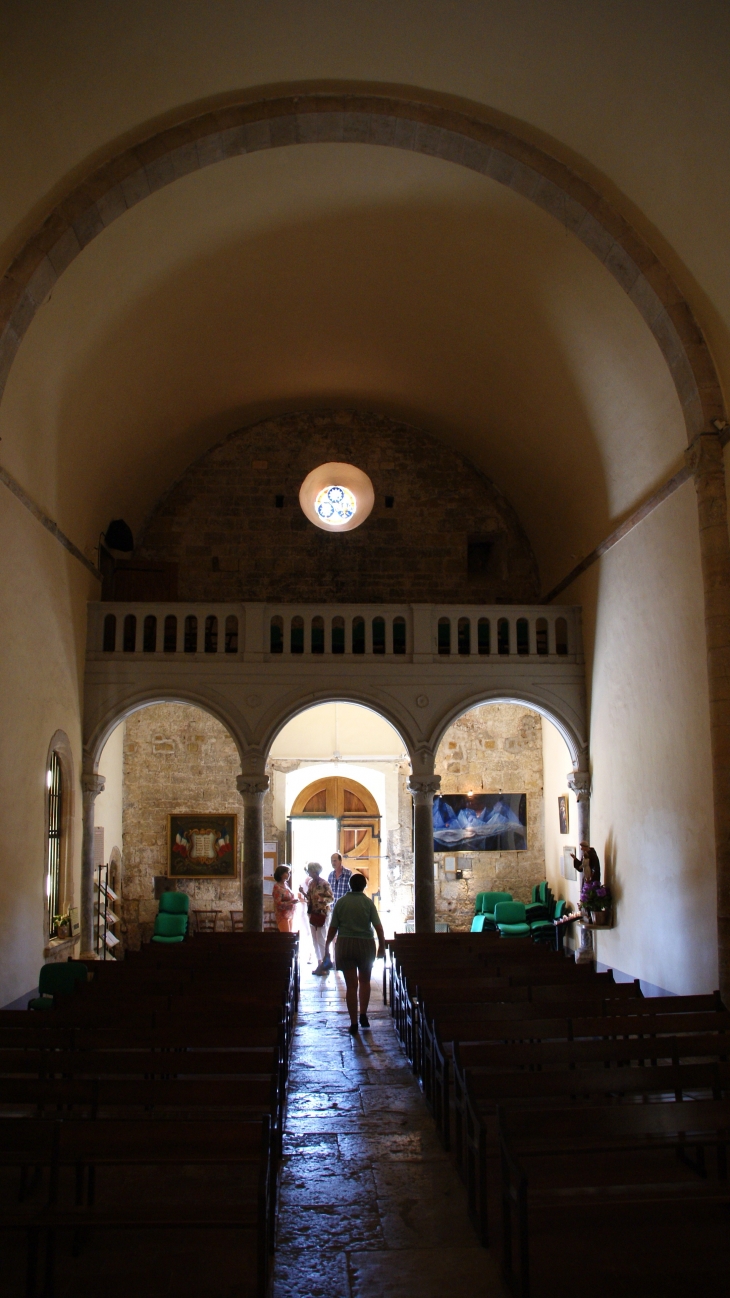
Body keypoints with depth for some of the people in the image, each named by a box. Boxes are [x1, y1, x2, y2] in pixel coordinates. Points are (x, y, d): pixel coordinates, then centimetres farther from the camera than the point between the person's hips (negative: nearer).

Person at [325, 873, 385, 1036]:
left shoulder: (341, 902, 1)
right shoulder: (368, 902, -2)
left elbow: (333, 927, 1)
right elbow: (378, 926, -7)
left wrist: (327, 946, 12)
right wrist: (382, 946, 2)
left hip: (344, 944, 0)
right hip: (365, 944, 0)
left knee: (351, 985, 4)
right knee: (364, 981, 19)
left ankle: (354, 1023, 3)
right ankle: (363, 1015, 11)